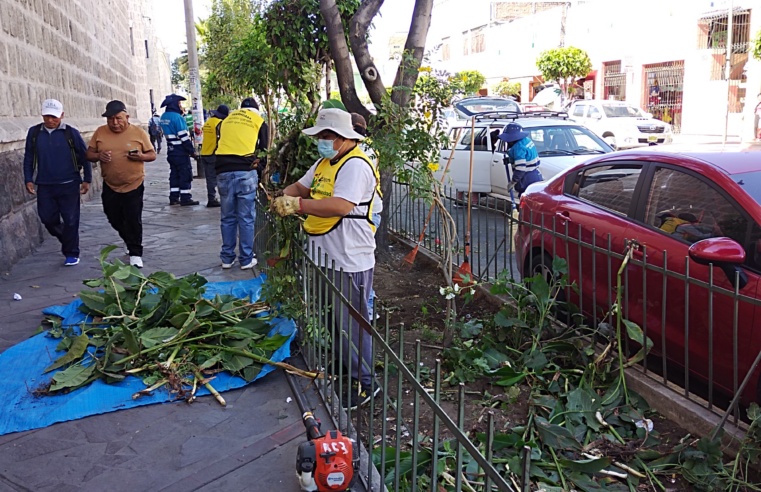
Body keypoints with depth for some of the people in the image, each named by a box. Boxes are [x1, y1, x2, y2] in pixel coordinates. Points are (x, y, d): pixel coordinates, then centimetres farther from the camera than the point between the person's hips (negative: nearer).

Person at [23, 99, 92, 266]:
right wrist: (28, 180, 5)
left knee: (70, 220, 0)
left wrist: (87, 180, 0)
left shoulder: (71, 133, -5)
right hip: (44, 186, 3)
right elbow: (28, 158, 11)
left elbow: (85, 157, 2)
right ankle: (66, 239, 34)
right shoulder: (34, 133, 4)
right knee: (48, 219, 7)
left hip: (69, 185, -3)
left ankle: (71, 253, 13)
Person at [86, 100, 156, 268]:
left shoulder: (138, 132, -3)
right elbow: (89, 154, 6)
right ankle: (130, 242, 40)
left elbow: (152, 155, 2)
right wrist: (99, 156, -16)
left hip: (133, 185, -3)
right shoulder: (100, 132, 3)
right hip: (110, 186, 4)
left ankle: (135, 253, 7)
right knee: (114, 219, 14)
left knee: (133, 221, -5)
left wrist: (141, 156, -20)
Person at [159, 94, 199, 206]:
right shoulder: (177, 117, -18)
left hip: (171, 151, 8)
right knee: (185, 174, -1)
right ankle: (185, 198, 1)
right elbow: (183, 136, -19)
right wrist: (191, 150, -11)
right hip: (181, 151, -8)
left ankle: (173, 198, 16)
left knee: (174, 174, 13)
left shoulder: (164, 117, 9)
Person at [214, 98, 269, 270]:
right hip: (246, 171, -3)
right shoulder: (259, 121, 10)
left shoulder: (226, 119, 20)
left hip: (223, 171, 3)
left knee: (227, 217, 11)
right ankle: (246, 260, 8)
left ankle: (227, 258, 18)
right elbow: (263, 150, 10)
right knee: (246, 218, 3)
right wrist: (260, 176, 19)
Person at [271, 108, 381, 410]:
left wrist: (298, 205, -31)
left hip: (349, 263, -10)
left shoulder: (356, 165, -18)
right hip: (325, 257, 10)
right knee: (330, 320, 20)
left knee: (351, 324, -1)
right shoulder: (325, 162, 15)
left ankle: (365, 385, 12)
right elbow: (302, 186, 24)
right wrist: (284, 196, 2)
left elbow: (341, 205, -31)